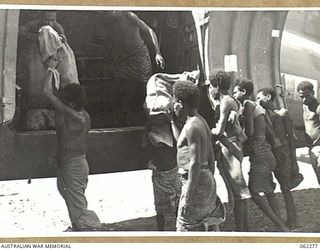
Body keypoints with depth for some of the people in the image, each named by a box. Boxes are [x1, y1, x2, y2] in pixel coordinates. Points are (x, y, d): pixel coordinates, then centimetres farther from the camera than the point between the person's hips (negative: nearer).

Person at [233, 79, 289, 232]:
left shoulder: (247, 104, -9)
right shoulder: (257, 106, 18)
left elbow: (250, 132, -16)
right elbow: (269, 133, 19)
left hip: (258, 152, -10)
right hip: (265, 150, 10)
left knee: (253, 191, -6)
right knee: (268, 191, 13)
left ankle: (280, 226, -6)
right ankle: (281, 226, 16)